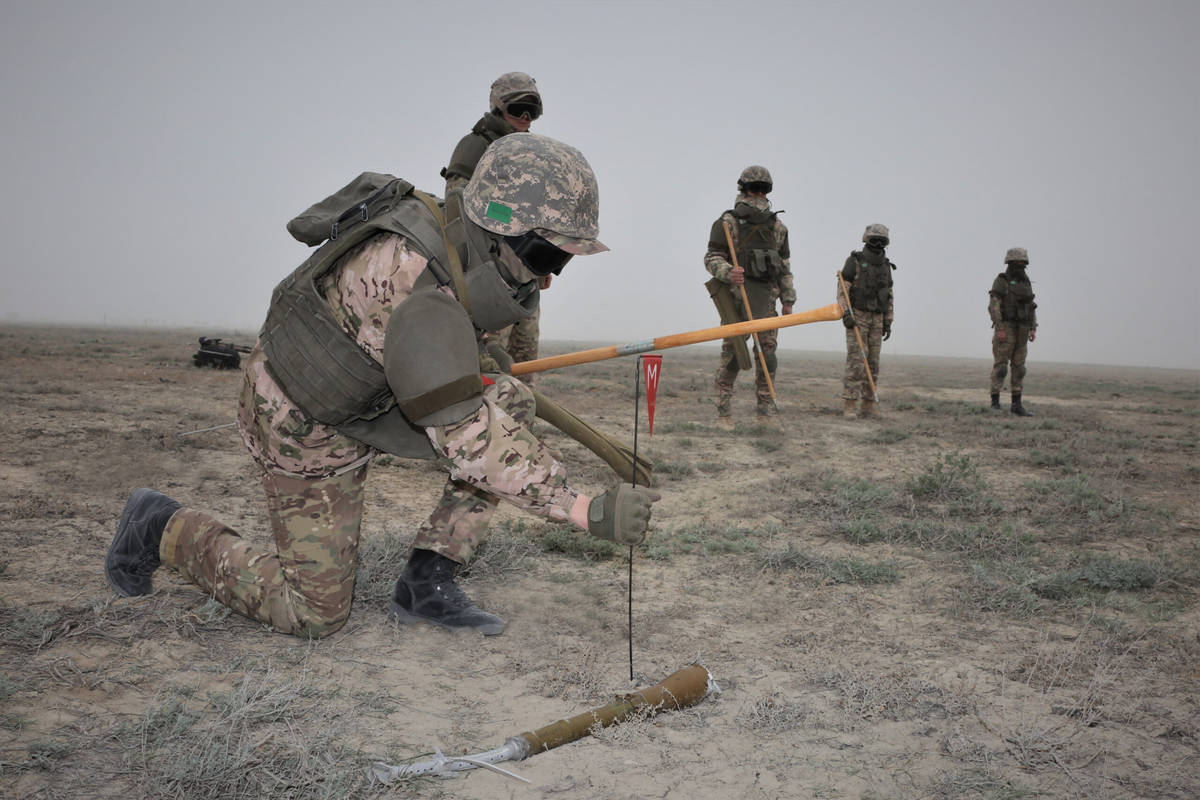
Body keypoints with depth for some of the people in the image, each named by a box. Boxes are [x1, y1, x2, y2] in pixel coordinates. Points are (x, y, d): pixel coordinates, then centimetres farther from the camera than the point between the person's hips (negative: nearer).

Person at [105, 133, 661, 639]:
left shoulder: (461, 245, -9)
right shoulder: (416, 281, -37)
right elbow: (460, 435, -40)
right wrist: (588, 512, -41)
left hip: (373, 396, 9)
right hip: (307, 422, -8)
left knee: (511, 405, -7)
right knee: (314, 612, -1)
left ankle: (427, 580, -2)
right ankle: (165, 530, 18)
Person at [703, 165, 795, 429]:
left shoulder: (777, 227, 14)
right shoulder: (728, 222, 0)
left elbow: (785, 266, 17)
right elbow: (712, 258, -5)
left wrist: (788, 300, 12)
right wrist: (728, 273, -25)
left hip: (766, 299, 5)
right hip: (736, 296, -4)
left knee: (768, 352, 3)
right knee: (732, 353, -4)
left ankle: (766, 412, 10)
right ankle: (724, 413, 1)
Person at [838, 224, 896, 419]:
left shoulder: (885, 266, 10)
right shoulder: (854, 261, -7)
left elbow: (888, 297, 14)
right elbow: (842, 289, -11)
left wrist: (888, 323, 9)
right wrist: (846, 313, -24)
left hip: (875, 320, 5)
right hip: (856, 317, -5)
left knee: (872, 362, 4)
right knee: (856, 361, -14)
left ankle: (868, 406, 9)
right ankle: (849, 406, -12)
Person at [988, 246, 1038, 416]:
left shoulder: (1025, 283, 14)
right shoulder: (1000, 281, -7)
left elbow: (1031, 308, 15)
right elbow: (993, 306, -14)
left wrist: (1033, 329, 4)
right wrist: (1000, 329, -21)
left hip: (1020, 332, 6)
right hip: (1005, 330, -6)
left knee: (1019, 368, 4)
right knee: (1000, 366, -7)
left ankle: (1016, 405, 7)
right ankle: (995, 403, -3)